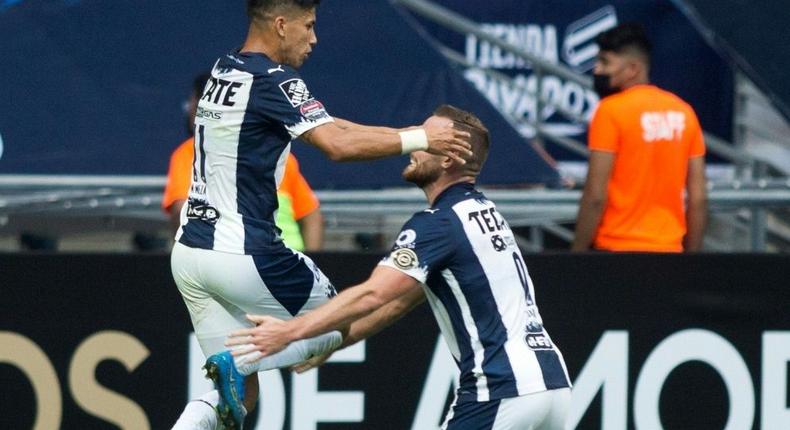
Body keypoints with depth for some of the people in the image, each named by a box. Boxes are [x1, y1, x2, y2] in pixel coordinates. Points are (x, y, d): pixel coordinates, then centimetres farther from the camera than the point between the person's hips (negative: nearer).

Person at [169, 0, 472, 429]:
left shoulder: (225, 70, 15)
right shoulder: (272, 80, -13)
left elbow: (322, 125, 17)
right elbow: (337, 145, -24)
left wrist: (413, 133, 11)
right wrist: (420, 140, -14)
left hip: (188, 252, 8)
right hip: (242, 254, -8)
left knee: (239, 390, 13)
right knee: (338, 325, 13)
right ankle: (240, 363, -9)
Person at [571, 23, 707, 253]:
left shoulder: (610, 111, -8)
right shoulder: (683, 111, 10)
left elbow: (595, 198, -12)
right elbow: (698, 199, 9)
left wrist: (577, 252, -6)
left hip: (618, 249, -6)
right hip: (669, 250, 6)